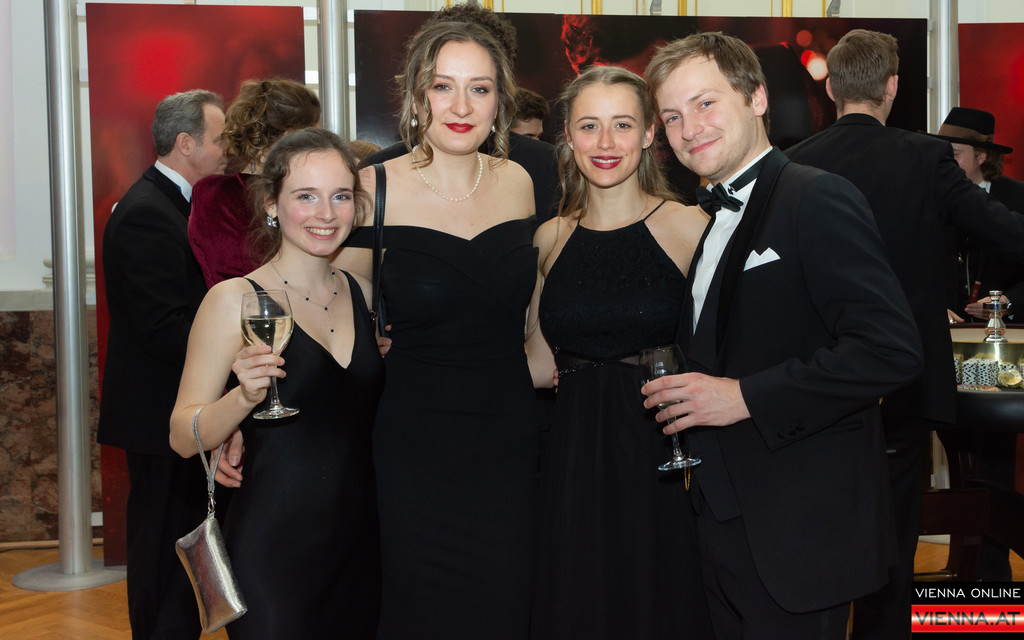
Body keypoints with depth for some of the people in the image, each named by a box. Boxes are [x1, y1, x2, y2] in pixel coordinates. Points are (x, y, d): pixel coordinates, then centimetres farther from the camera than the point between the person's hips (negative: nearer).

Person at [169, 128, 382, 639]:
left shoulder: (361, 292, 6)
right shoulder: (235, 300, -10)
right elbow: (184, 438, -13)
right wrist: (245, 396, -29)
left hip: (359, 541, 6)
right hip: (273, 547, -5)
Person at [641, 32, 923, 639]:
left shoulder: (819, 198, -13)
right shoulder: (710, 219, 13)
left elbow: (892, 349, -23)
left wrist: (747, 396, -23)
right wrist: (684, 394, 4)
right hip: (726, 522, 8)